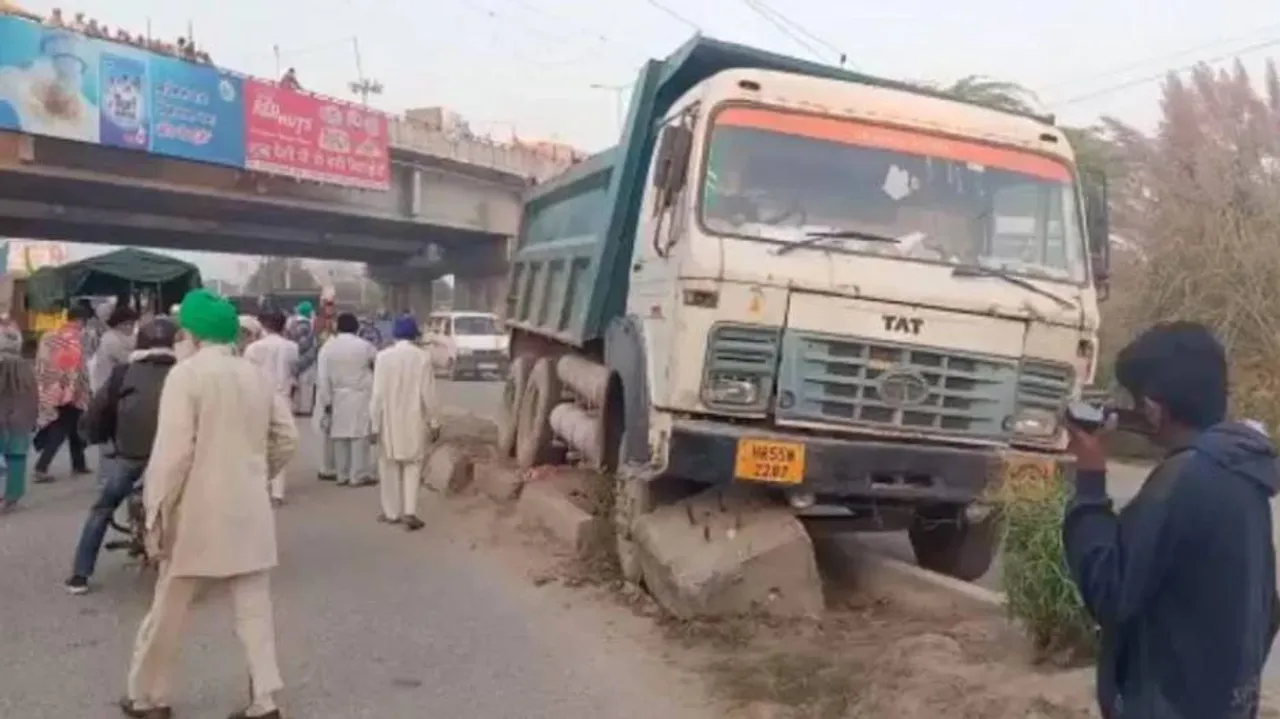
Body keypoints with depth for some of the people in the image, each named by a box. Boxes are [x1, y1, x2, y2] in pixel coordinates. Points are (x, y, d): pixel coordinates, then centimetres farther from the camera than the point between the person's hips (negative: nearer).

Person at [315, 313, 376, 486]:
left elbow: (322, 377, -5)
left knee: (339, 436, 8)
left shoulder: (327, 346, -3)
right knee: (359, 436, 0)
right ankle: (357, 476, 0)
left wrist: (326, 401, 1)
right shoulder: (365, 346, -7)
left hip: (337, 398, 2)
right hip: (360, 397, -2)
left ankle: (342, 475, 12)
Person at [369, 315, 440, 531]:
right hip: (414, 420, 0)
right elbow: (428, 393, -6)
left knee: (390, 466, 13)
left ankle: (392, 512, 20)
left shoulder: (383, 356, -9)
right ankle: (409, 512, -3)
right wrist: (433, 422, 3)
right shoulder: (423, 357, -9)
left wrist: (375, 425, -2)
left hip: (389, 420, 0)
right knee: (413, 464, 9)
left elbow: (378, 393, -8)